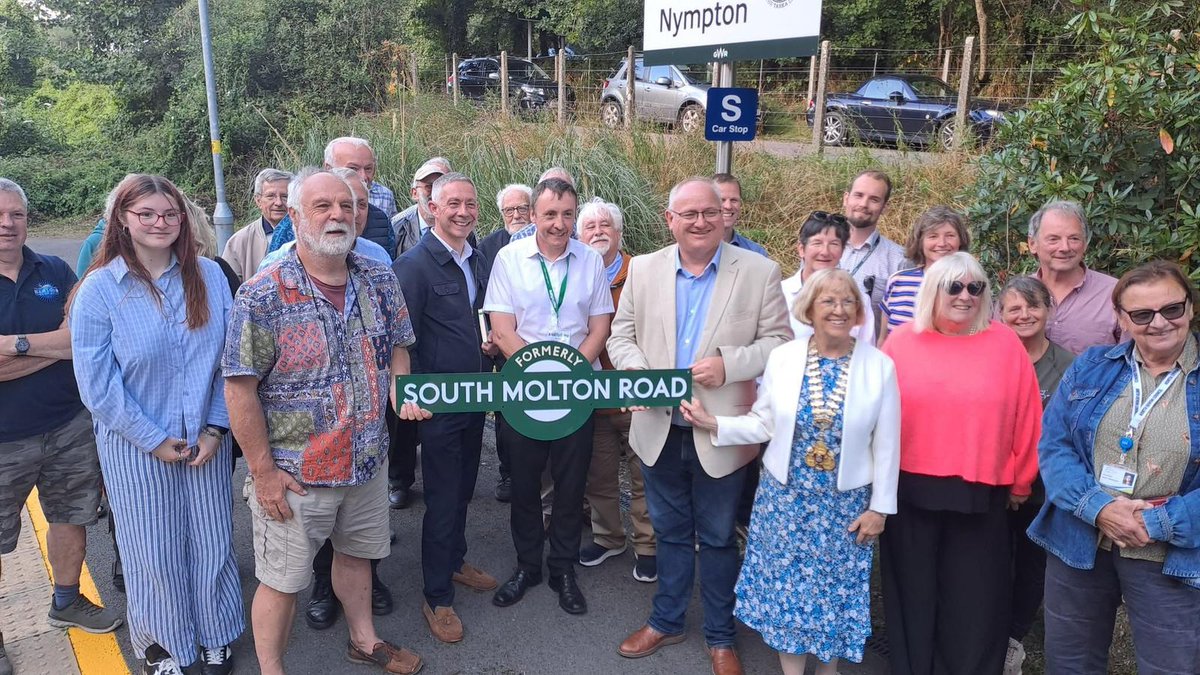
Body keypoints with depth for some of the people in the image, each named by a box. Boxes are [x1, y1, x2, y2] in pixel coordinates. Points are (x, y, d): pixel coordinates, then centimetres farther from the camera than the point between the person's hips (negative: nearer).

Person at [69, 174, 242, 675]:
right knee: (154, 550, 12)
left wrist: (216, 427, -7)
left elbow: (229, 357, -1)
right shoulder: (99, 289, -10)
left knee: (212, 540, 14)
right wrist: (154, 440, -11)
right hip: (137, 446, -2)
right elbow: (97, 383, -11)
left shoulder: (210, 276, -3)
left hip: (206, 439, 2)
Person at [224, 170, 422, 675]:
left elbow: (396, 346, 13)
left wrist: (400, 387, -6)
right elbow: (240, 389, -16)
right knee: (282, 580, 10)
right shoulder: (263, 296, -17)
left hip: (369, 461, 5)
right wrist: (263, 472, -15)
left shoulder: (380, 280, -1)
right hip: (293, 473, -5)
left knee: (357, 554, 25)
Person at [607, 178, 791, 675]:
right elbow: (622, 335, 5)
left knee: (717, 538, 13)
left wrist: (730, 364, -21)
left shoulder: (759, 271, -6)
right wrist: (635, 371, -15)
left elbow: (779, 341, -6)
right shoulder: (643, 269, 2)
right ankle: (666, 621, 39)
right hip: (660, 428, 3)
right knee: (669, 532, 19)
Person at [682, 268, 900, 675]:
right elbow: (764, 424, 2)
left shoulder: (880, 366, -7)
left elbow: (886, 445, -3)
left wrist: (879, 507, -2)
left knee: (835, 589, 12)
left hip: (845, 503, -1)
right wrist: (713, 424, -10)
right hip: (786, 497, 1)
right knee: (786, 587, 9)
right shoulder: (782, 357, -4)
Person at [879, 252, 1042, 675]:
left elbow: (1025, 418, 2)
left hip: (980, 494, 0)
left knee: (974, 599, 11)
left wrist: (1020, 482, 4)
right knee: (912, 593, 14)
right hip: (908, 490, 1)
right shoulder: (902, 341, 0)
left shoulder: (1004, 344, -1)